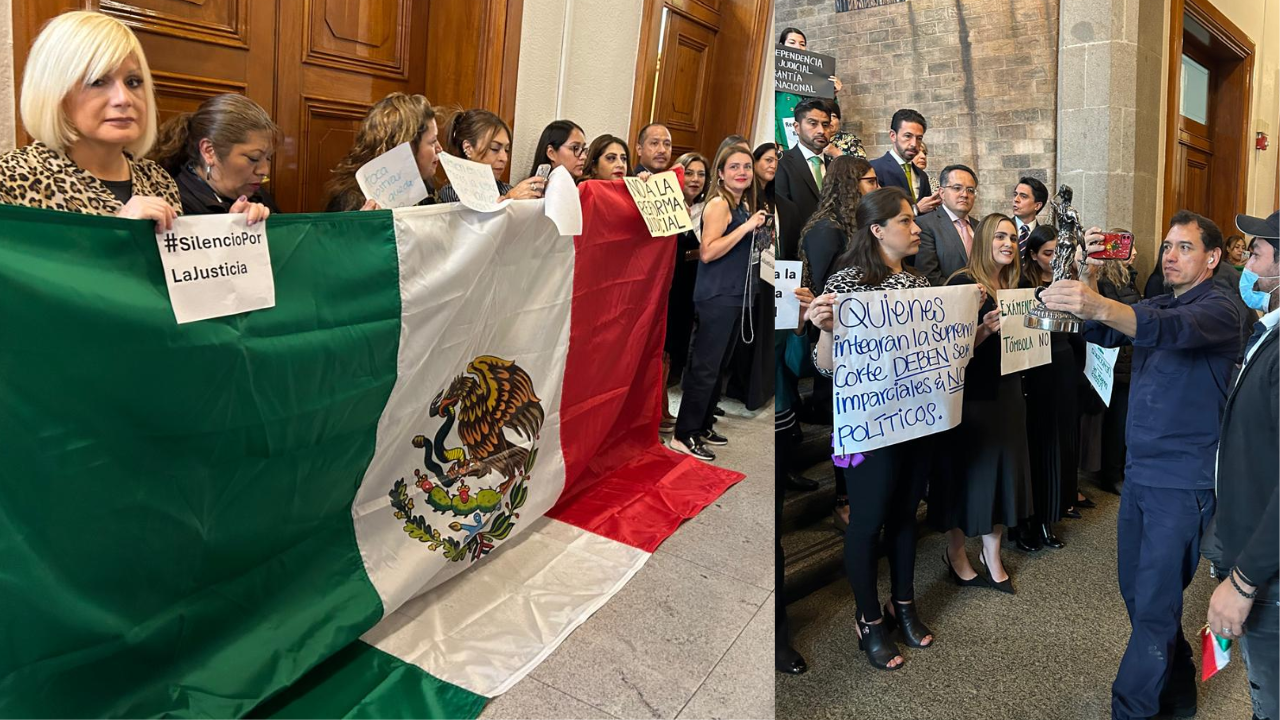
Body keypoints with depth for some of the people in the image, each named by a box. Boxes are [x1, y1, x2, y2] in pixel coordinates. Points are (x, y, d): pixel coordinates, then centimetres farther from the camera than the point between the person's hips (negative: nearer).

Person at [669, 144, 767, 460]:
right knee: (704, 367, -8)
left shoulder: (743, 205, 14)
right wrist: (747, 227, -20)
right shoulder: (718, 204, -12)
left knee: (719, 366, 14)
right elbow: (707, 252, -22)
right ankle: (684, 435, -1)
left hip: (735, 296, 9)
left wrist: (759, 230, 10)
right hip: (716, 297, -9)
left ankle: (702, 426, 24)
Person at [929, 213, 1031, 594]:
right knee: (967, 470, 2)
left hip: (1007, 391, 7)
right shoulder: (963, 282, -10)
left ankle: (992, 555, 24)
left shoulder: (1013, 286, 12)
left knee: (1003, 469, 11)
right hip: (972, 393, -7)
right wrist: (985, 329, -31)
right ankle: (956, 552, 20)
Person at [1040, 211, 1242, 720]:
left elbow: (1173, 330, -33)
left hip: (1182, 482, -8)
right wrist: (1090, 276, -12)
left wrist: (1099, 306, -51)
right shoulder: (1155, 306, 16)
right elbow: (1102, 334, 4)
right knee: (1137, 592, 17)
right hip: (1139, 472, 8)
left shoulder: (1218, 310, -11)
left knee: (1154, 607, -3)